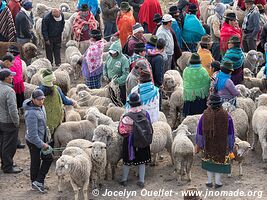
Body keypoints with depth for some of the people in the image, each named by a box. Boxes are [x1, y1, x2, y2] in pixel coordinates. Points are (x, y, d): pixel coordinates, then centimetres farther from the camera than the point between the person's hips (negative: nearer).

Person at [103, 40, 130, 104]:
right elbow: (105, 67, 17)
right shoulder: (109, 57, 1)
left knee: (122, 102, 6)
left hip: (120, 85, -6)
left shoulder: (124, 60, -19)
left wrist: (117, 81, -32)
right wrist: (105, 75, -1)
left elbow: (125, 74, -23)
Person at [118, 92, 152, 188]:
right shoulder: (145, 114, -13)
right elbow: (150, 128, -4)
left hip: (130, 141, -2)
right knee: (142, 161, 16)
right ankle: (141, 181, 20)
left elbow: (122, 131, -18)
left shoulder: (127, 116, -21)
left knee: (127, 160, 15)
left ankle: (124, 179, 27)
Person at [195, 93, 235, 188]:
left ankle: (209, 181, 20)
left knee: (209, 161, 16)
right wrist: (230, 145, 6)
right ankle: (217, 182, 15)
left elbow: (199, 131, -2)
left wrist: (198, 144, 9)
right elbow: (230, 132, -5)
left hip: (208, 144, 1)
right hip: (222, 145, -1)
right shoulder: (226, 115, -12)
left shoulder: (205, 115, -10)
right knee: (220, 161, 12)